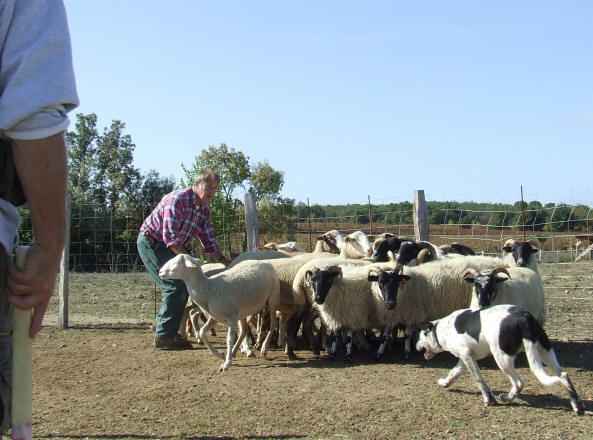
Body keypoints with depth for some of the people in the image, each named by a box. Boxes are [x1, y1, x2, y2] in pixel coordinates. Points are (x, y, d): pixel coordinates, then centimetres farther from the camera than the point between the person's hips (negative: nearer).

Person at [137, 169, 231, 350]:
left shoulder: (204, 210, 2)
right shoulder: (177, 200, -25)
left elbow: (208, 240, 6)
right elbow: (170, 237, -30)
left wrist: (222, 259, -6)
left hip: (172, 246, 9)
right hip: (151, 242, -9)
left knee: (184, 285, 9)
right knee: (175, 286, -16)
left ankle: (162, 326, 20)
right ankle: (163, 336, -9)